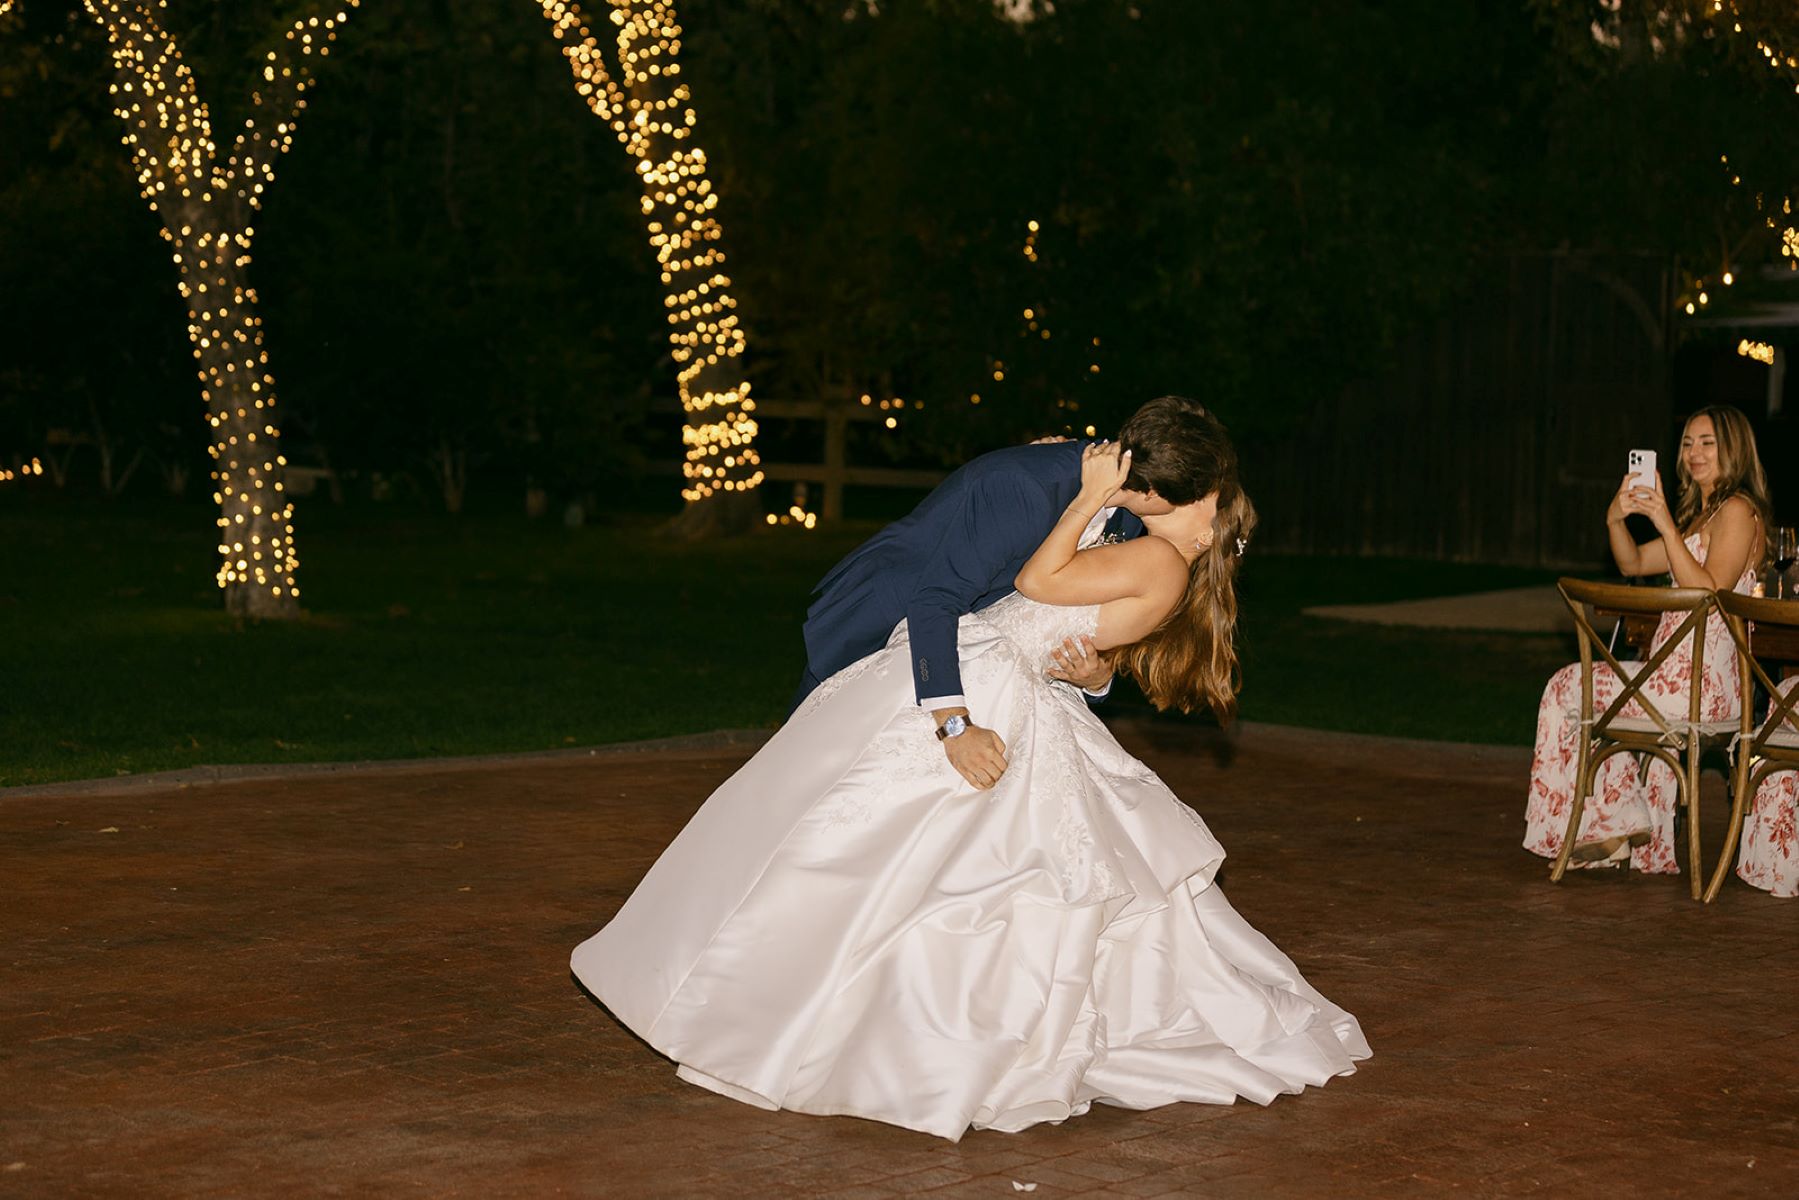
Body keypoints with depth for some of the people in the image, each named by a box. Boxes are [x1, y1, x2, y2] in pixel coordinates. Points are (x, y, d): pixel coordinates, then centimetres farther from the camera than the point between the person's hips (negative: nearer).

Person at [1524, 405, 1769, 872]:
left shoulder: (1737, 511, -12)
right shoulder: (1703, 513, 20)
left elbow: (1710, 592, -23)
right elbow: (1633, 564, 18)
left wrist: (1667, 526, -25)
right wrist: (1615, 519, -2)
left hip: (1700, 682, -10)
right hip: (1680, 673, 10)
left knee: (1569, 689, -1)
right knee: (1575, 685, 19)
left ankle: (1622, 821, 10)